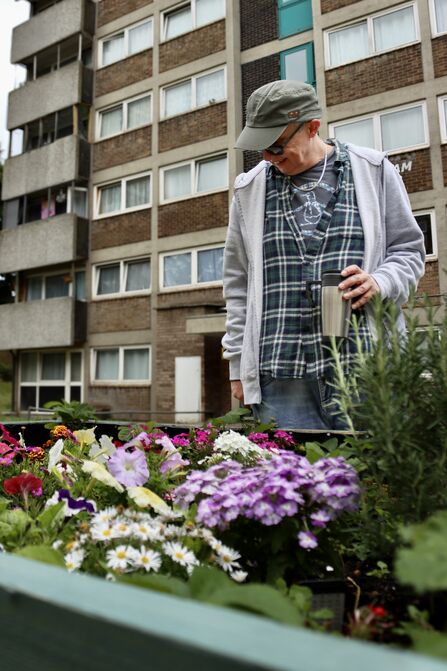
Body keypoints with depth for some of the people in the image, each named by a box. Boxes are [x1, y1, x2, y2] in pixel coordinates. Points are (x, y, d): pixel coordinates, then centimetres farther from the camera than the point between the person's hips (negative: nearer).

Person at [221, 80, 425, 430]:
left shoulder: (373, 169, 7)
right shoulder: (250, 188, 12)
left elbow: (409, 250, 13)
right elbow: (238, 283, 14)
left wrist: (379, 282, -10)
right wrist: (239, 364, 11)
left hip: (364, 366, 0)